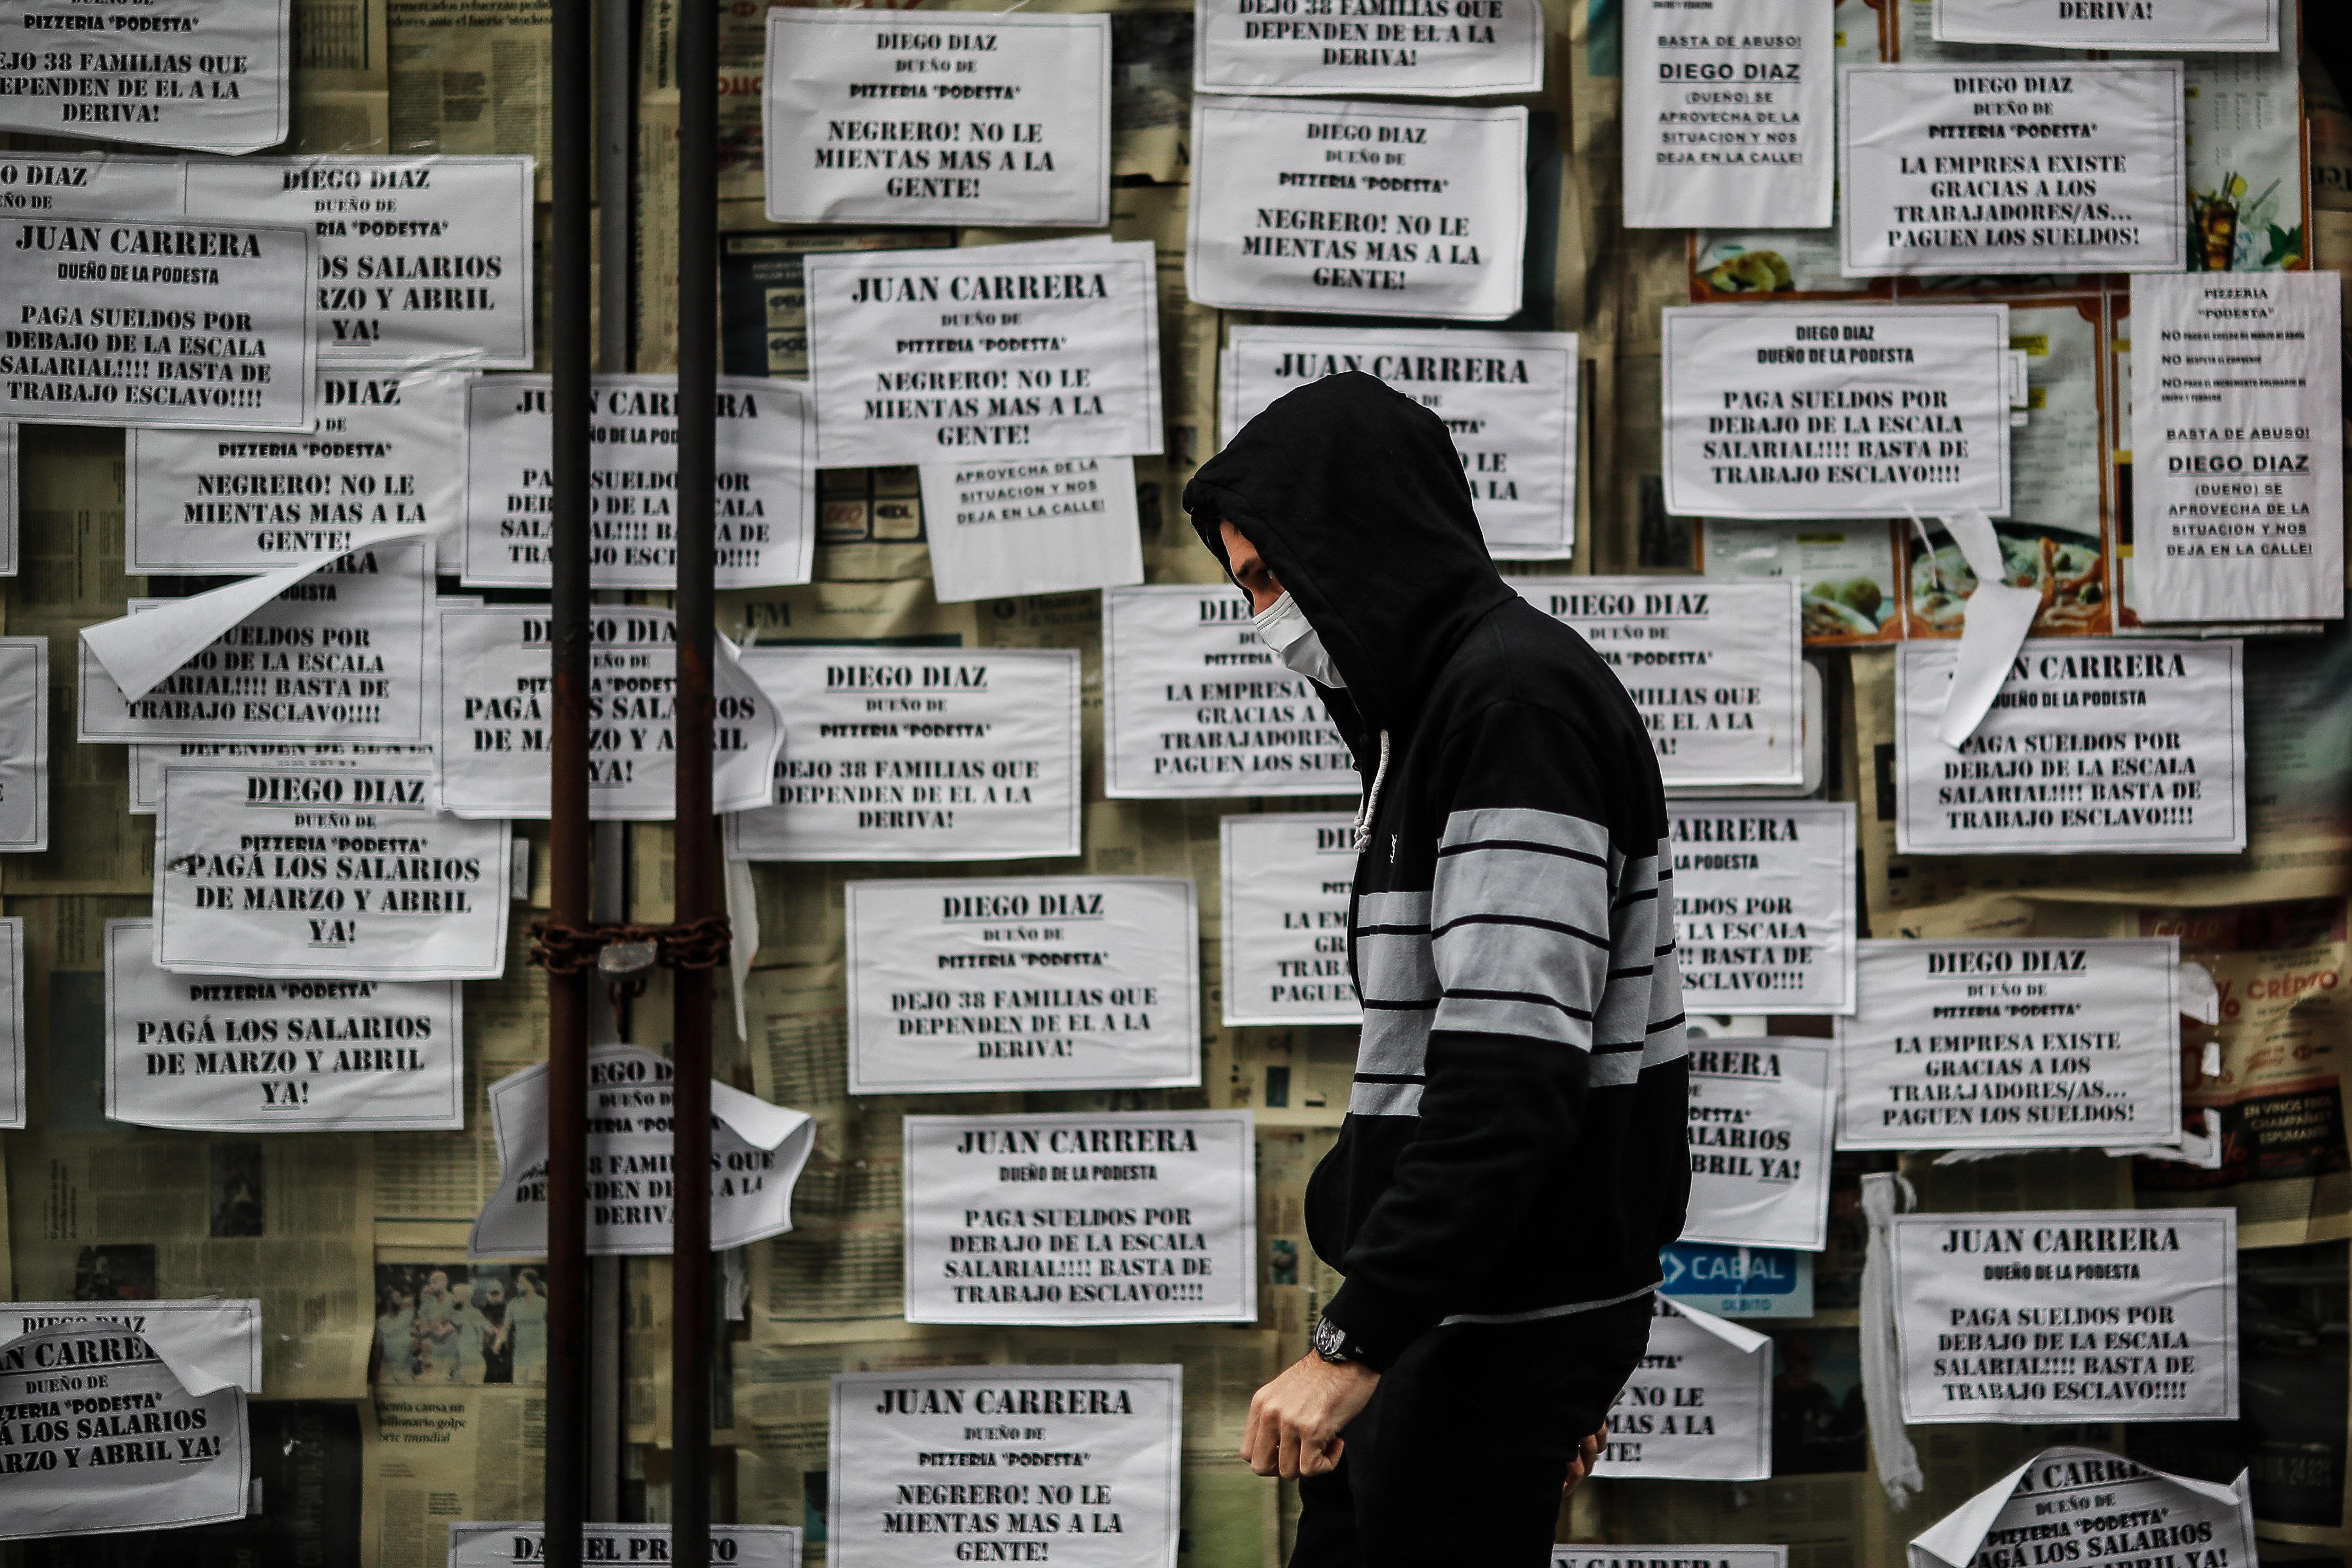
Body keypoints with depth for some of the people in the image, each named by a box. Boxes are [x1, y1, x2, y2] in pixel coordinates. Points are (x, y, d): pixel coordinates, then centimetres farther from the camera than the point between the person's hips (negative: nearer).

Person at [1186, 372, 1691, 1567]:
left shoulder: (1516, 698, -16)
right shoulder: (1441, 708, 17)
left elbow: (1512, 1075, -25)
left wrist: (1356, 1339, -27)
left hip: (1499, 1321, -10)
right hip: (1452, 1306, 10)